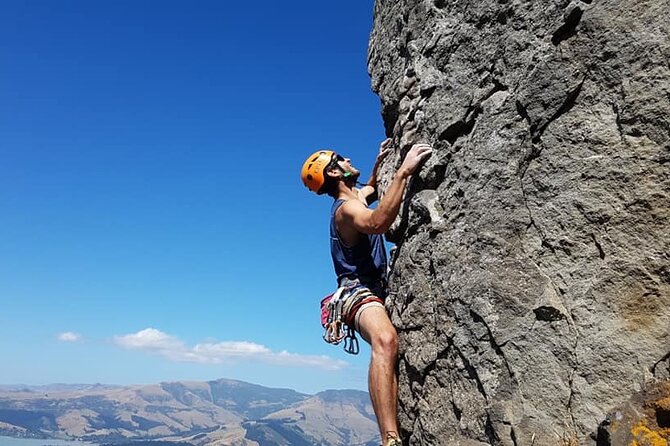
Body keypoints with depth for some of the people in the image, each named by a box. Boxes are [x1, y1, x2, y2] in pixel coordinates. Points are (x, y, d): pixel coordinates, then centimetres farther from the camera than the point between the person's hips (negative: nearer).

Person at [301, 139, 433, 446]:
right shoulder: (346, 208, -11)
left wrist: (380, 161, 32)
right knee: (385, 341, -39)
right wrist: (403, 171, -32)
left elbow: (371, 189, 45)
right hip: (360, 292, -11)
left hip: (377, 291, 11)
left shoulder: (355, 198, 20)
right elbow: (377, 222, -34)